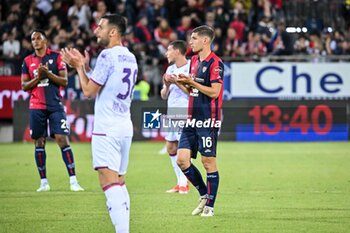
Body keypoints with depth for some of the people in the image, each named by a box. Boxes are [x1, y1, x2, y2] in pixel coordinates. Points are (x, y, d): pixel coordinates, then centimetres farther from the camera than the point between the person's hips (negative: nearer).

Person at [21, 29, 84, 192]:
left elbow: (64, 81, -2)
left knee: (62, 139, -10)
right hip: (36, 107, 2)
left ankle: (73, 181, -11)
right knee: (39, 142, 3)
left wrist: (48, 74, -16)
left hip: (55, 105, -2)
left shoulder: (56, 57, 3)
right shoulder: (28, 61, 9)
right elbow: (24, 86, 6)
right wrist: (38, 77, -11)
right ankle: (44, 182, 10)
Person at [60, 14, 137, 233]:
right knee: (120, 183, 14)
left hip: (107, 129, -9)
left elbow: (89, 91, -8)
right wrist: (85, 67, 22)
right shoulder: (130, 57, 14)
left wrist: (79, 67, 6)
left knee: (109, 183, -15)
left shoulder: (108, 55, -12)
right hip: (125, 127, 9)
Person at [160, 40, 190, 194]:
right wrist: (167, 85, -3)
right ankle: (180, 182, 15)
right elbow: (164, 96, 18)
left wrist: (177, 82, -19)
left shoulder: (190, 68, -7)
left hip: (185, 114, -8)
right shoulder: (170, 69, 16)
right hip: (171, 114, 8)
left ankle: (183, 184, -3)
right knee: (171, 148, 6)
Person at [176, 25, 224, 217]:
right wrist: (179, 82, 5)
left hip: (208, 121, -8)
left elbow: (214, 92, -17)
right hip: (192, 119, 8)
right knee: (182, 159, 2)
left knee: (208, 161, -2)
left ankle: (209, 206, 5)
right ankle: (204, 194, 18)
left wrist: (192, 82, -18)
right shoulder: (194, 60, 16)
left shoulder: (215, 63, -11)